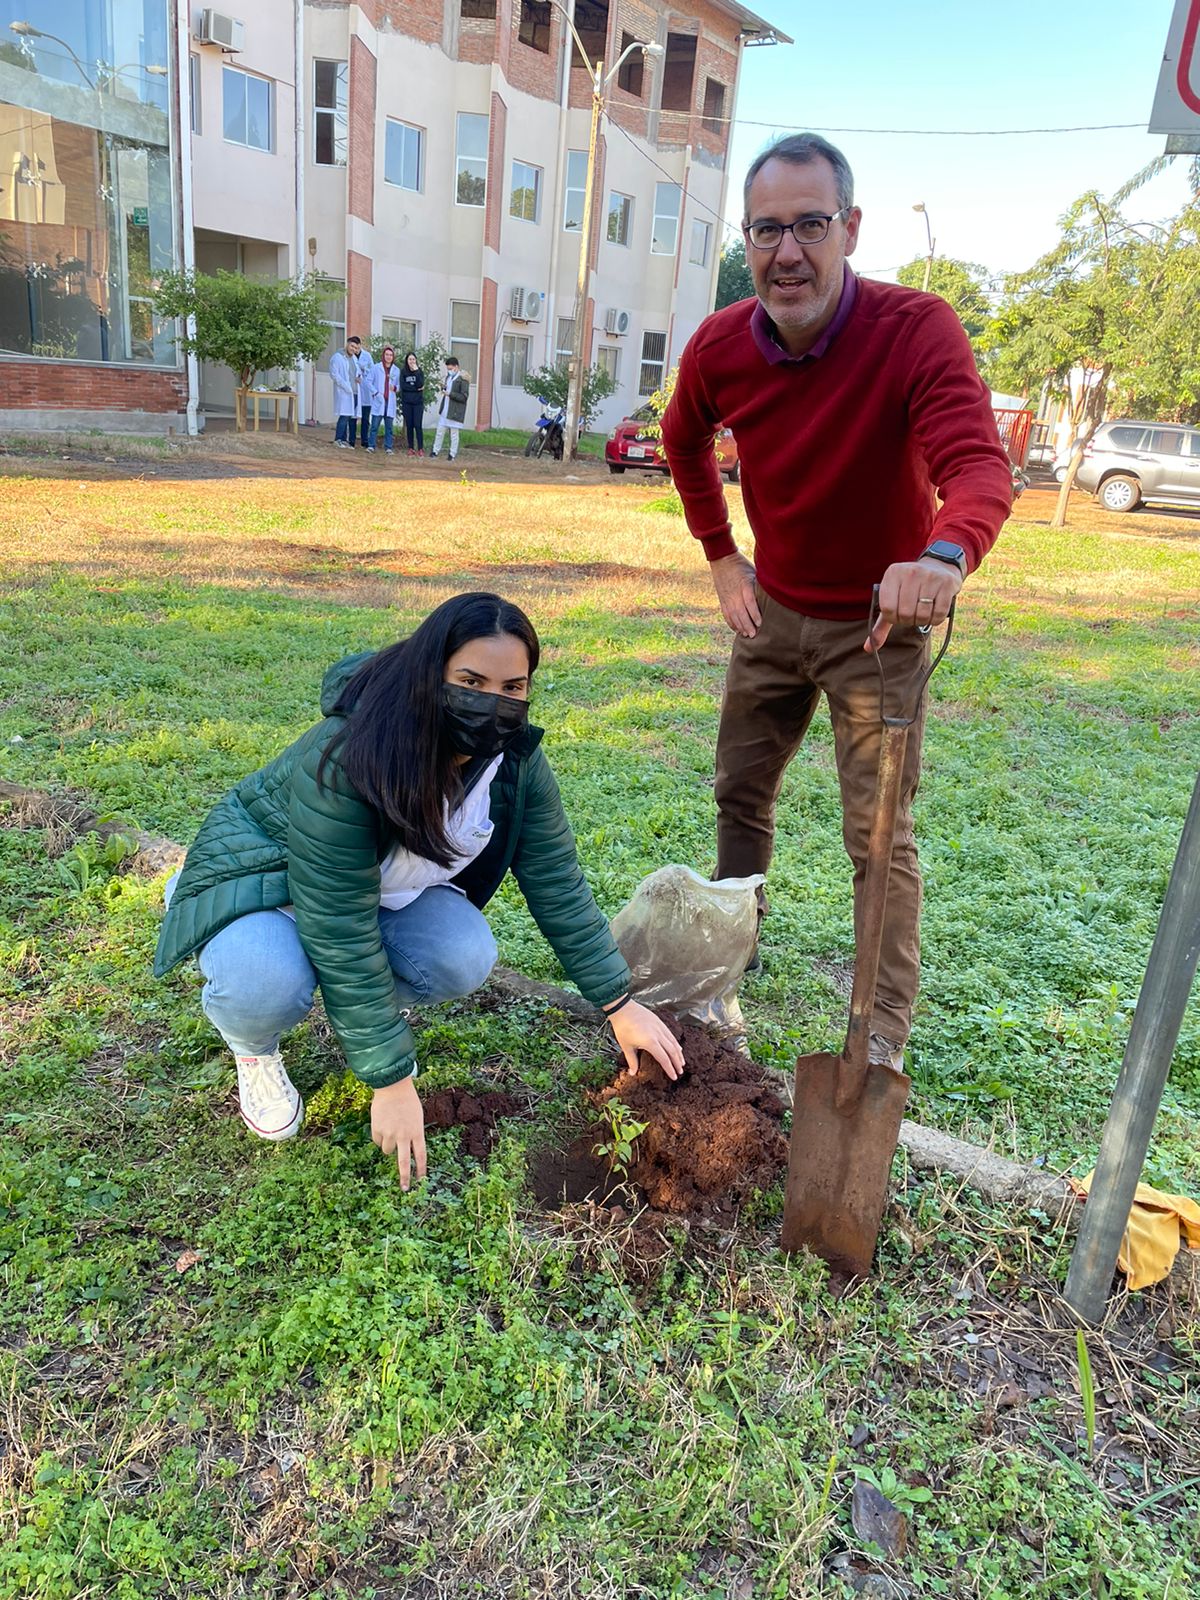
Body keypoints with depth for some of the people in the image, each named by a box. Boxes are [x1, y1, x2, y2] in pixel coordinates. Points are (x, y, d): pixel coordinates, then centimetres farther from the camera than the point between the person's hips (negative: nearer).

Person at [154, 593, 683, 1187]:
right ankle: (255, 1048, 1)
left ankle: (376, 1008, 9)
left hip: (392, 889, 5)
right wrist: (392, 1081, -32)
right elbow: (342, 937, -36)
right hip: (265, 873, -5)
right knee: (268, 987, -37)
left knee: (467, 957, -25)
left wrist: (621, 1006, -10)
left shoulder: (516, 760, -19)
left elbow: (558, 885, -11)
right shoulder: (344, 762, -38)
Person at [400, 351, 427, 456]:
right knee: (409, 425, 2)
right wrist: (416, 389, -10)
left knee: (418, 425, -9)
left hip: (418, 402, -1)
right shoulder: (403, 372, 6)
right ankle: (410, 448, 7)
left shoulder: (420, 372, 5)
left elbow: (420, 384, -11)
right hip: (407, 403, 1)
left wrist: (416, 371, -13)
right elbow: (402, 386, -6)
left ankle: (420, 448, -7)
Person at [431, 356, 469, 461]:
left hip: (455, 412, -7)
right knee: (440, 432, 9)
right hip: (444, 410, 7)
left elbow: (463, 397, -17)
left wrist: (450, 394, -21)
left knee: (454, 434, 3)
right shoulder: (448, 377, 11)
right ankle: (436, 451, 18)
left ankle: (452, 454, 12)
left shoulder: (462, 379, -12)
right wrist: (443, 387, 0)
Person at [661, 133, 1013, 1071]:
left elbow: (981, 467, -39)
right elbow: (684, 441, 11)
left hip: (879, 621, -5)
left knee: (880, 834, -4)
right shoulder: (719, 346, -11)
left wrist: (945, 555, -61)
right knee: (741, 791, 17)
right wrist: (720, 555, 5)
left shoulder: (918, 330, -24)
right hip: (775, 609, 5)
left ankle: (884, 1038, 11)